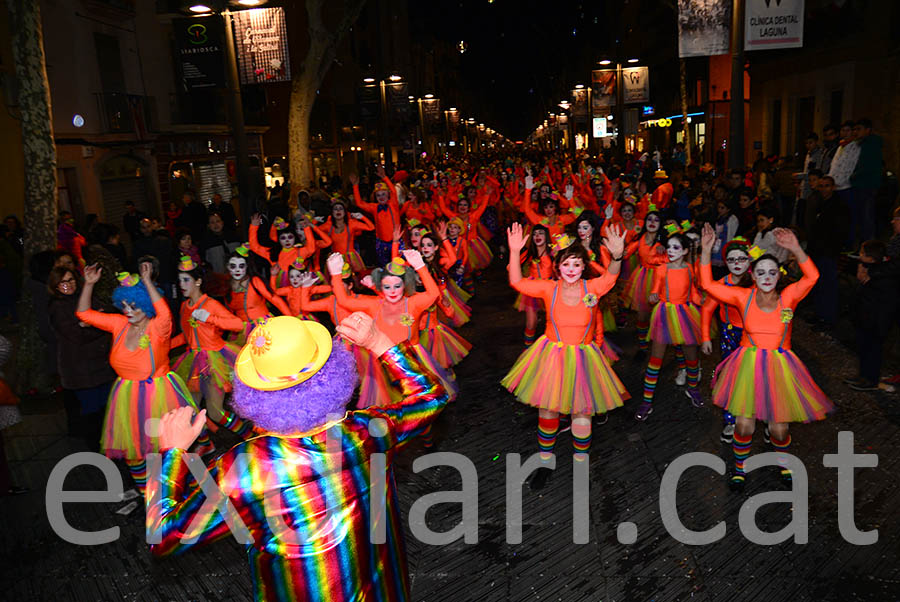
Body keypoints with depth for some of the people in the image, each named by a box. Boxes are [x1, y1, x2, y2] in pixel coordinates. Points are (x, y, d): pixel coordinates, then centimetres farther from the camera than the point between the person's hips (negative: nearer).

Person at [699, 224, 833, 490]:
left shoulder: (788, 297, -2)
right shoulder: (744, 296, -3)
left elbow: (811, 276, -18)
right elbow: (708, 284, -8)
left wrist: (795, 249, -30)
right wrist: (706, 250, -17)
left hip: (779, 366, 1)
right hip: (748, 365, 0)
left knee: (779, 428, 5)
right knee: (745, 425, -5)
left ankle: (783, 462, 40)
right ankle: (740, 467, 24)